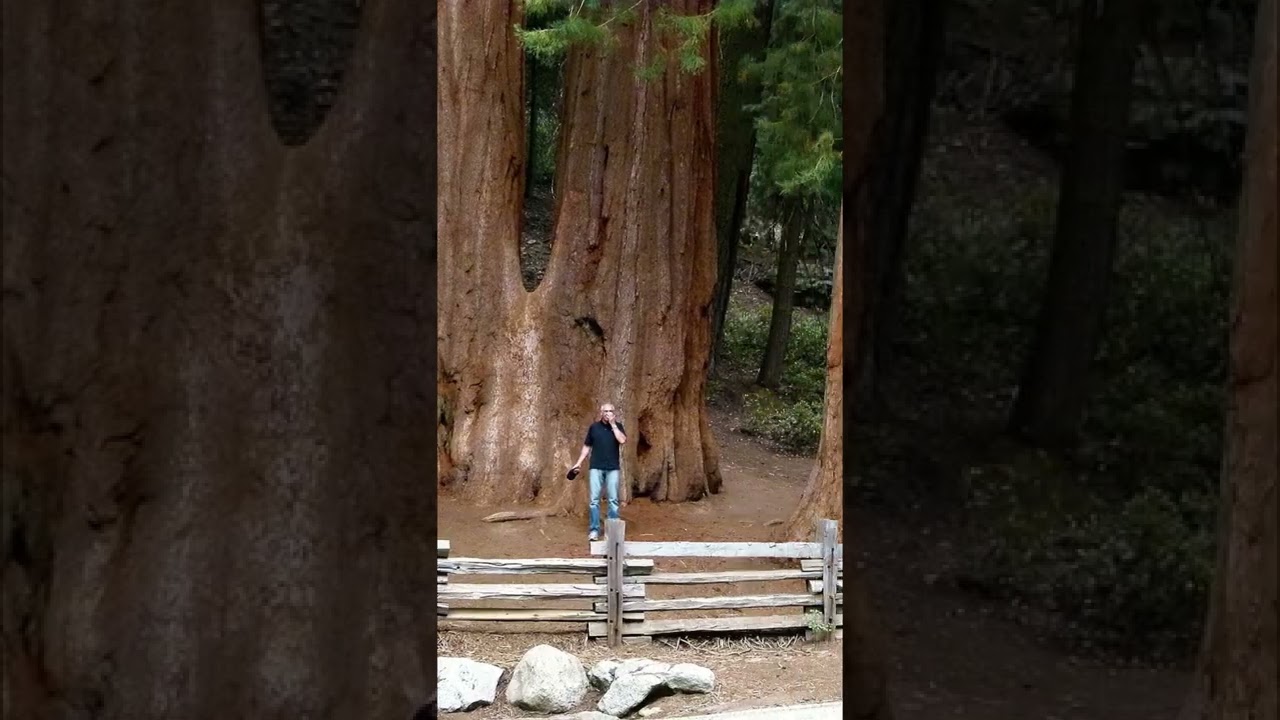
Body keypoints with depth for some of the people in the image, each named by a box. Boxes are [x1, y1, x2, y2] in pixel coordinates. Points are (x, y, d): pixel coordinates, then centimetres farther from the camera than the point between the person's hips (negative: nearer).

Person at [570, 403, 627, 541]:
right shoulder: (594, 427, 6)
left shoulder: (618, 426, 4)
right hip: (596, 468, 0)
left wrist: (613, 425, -13)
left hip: (613, 468, 0)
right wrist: (579, 463, 9)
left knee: (613, 499, 2)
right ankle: (594, 529, 0)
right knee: (594, 499, -2)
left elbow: (622, 440, -14)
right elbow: (587, 446, 13)